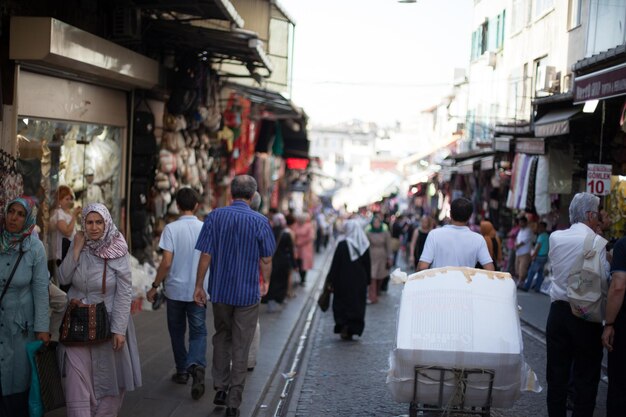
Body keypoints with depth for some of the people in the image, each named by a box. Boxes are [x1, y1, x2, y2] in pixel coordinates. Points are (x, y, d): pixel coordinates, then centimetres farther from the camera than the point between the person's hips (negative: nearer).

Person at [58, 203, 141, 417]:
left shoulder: (117, 252, -12)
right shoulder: (78, 245, 0)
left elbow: (125, 293, -13)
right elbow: (63, 278, -3)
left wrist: (119, 329, -18)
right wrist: (76, 250, -13)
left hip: (108, 320, -2)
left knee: (107, 375, 9)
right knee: (76, 375, -5)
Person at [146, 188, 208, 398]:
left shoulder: (171, 229, -9)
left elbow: (166, 262, -14)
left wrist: (155, 286, -3)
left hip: (175, 289, -1)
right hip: (198, 290, 1)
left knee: (177, 332, 16)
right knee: (198, 332, 4)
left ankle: (182, 371, 25)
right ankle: (197, 366, -20)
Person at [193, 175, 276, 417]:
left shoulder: (215, 217, -4)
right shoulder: (260, 222, -9)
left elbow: (205, 255, -5)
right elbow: (266, 260, -4)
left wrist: (199, 286, 4)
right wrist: (265, 283, 14)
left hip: (220, 291, 2)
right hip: (248, 293, -2)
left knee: (221, 337, 22)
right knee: (240, 347, 5)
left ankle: (221, 388, 19)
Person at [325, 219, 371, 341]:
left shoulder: (342, 244, -11)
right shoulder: (364, 245, 0)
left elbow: (335, 263, -10)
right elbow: (368, 264, 4)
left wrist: (330, 280, -4)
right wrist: (367, 280, 12)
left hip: (343, 280, -3)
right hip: (360, 280, 3)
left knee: (341, 303, 9)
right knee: (357, 304, 10)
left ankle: (343, 326, -2)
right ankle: (352, 330, 8)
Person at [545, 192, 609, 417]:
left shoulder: (555, 238, 1)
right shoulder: (598, 243, -13)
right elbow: (604, 281, -15)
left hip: (558, 312, 4)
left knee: (556, 373, 12)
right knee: (586, 377, 6)